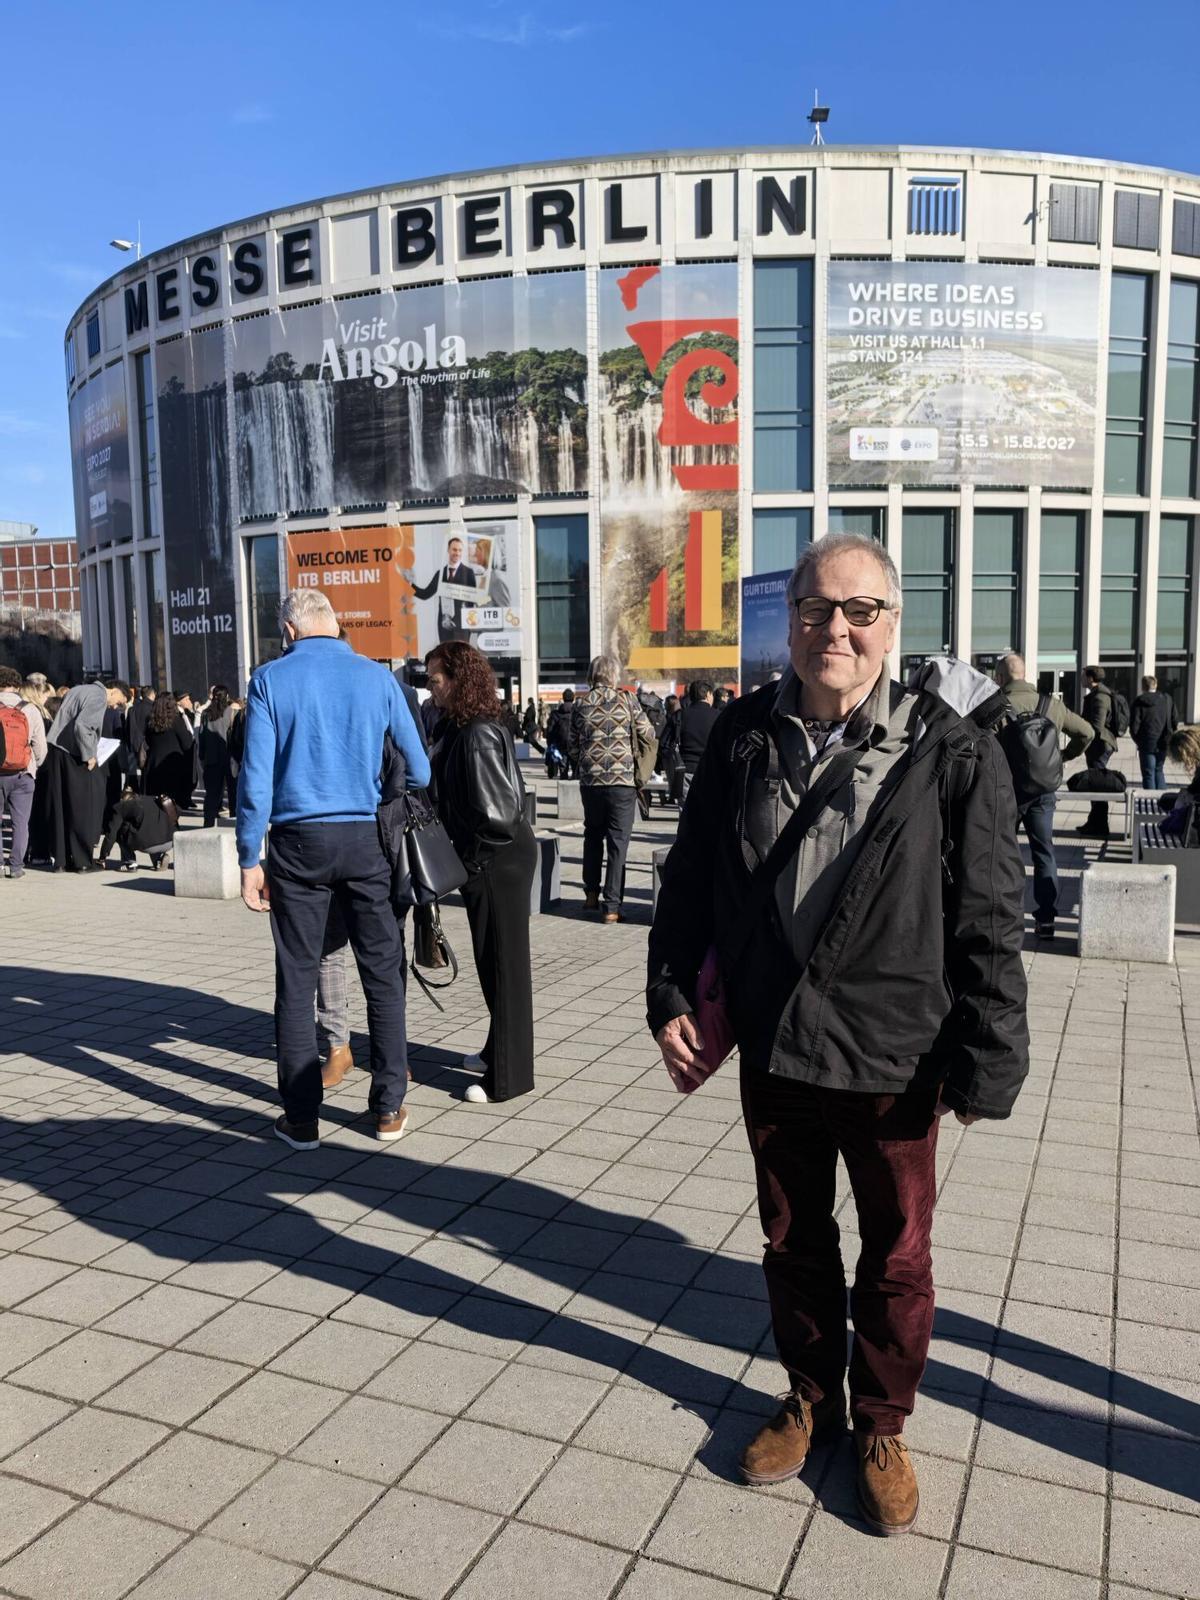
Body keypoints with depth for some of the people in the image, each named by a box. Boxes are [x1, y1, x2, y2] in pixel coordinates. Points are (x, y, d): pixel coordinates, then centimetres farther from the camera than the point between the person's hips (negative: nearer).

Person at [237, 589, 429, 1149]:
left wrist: (250, 858, -2)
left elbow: (256, 775, -6)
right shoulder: (377, 676, 3)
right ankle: (389, 1108, 16)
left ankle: (302, 1118, 13)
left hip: (298, 841, -1)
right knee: (383, 972, 10)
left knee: (297, 979, 8)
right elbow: (419, 769, 4)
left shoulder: (271, 679, -1)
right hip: (365, 838, 1)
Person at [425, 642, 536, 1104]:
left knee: (503, 963, -1)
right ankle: (498, 1050, 36)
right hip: (487, 859, 10)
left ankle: (509, 1075, 10)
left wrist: (473, 853, -10)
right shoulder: (459, 729, 10)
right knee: (491, 961, 20)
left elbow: (494, 811, -23)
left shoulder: (478, 736, -20)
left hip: (497, 861, -10)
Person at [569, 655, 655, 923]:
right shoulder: (626, 700, -4)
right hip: (622, 781, -3)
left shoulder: (580, 704, 3)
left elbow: (574, 748, 7)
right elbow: (648, 735, 1)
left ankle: (592, 893, 28)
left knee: (593, 835, 21)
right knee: (618, 841, 1)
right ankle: (611, 906, -1)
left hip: (590, 780, 3)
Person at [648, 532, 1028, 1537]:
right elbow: (692, 877, 6)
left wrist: (986, 1064, -9)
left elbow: (991, 921, -9)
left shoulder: (951, 752, -12)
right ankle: (811, 1398, 46)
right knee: (792, 1239, 21)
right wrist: (671, 995, 3)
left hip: (893, 1058, -3)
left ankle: (882, 1426, 41)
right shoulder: (744, 736, -2)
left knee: (897, 1256, 16)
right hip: (773, 1047, 3)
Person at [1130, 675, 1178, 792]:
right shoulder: (1167, 700, 2)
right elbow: (1175, 721, 4)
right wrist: (1169, 736, 14)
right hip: (1164, 743, 4)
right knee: (1159, 770, 20)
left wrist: (1138, 741, 3)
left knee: (1148, 773, 3)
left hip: (1147, 744, -4)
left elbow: (1134, 725, -11)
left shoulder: (1139, 702, -10)